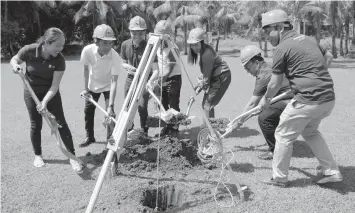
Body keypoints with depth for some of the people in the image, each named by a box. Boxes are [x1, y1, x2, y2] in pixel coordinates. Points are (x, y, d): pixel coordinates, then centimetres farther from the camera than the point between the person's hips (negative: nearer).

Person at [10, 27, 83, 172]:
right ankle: (37, 155, 29)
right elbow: (14, 59, -1)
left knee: (61, 123, -3)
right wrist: (15, 66, -24)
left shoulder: (59, 60, -23)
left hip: (51, 93, 0)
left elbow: (55, 85, -22)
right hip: (31, 93, 0)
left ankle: (72, 156, 5)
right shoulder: (29, 51, -23)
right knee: (36, 125, 8)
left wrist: (45, 102, -33)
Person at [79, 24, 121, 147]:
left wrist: (111, 106, -40)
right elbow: (86, 70, -10)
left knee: (110, 113, -12)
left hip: (108, 86, -3)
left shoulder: (115, 57, -34)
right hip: (92, 86, 3)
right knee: (88, 110, 9)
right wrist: (86, 89, -4)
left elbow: (114, 82, -35)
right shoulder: (88, 50, -27)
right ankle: (89, 137, 29)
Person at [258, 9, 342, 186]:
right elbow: (328, 57, 29)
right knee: (310, 131, 28)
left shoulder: (282, 48, -9)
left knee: (284, 135, 9)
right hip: (329, 98, 8)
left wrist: (265, 99, 14)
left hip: (307, 100, -8)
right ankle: (332, 172, 28)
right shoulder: (307, 39, 13)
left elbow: (275, 84, -4)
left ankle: (279, 178, 21)